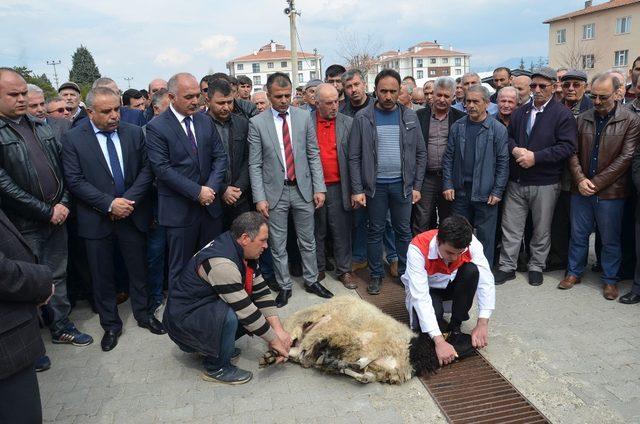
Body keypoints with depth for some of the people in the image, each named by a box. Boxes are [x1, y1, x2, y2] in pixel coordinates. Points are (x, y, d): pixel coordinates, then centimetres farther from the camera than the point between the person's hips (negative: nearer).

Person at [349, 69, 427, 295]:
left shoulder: (409, 117, 3)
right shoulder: (363, 118, -4)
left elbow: (421, 153, 6)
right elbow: (354, 157, -5)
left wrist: (417, 185, 1)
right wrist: (357, 190, -9)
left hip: (402, 184, 2)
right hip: (375, 185, -1)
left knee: (404, 231, 11)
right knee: (375, 231, 9)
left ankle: (405, 273, 27)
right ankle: (376, 275, 24)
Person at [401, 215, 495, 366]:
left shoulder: (471, 243, -27)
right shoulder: (418, 248, -37)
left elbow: (486, 280, -27)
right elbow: (420, 296, -40)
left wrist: (482, 323, -37)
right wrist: (439, 341, -46)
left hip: (451, 286, 3)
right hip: (424, 289, -3)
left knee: (472, 270, -29)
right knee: (421, 325, -33)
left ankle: (455, 325, -11)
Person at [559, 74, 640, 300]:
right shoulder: (582, 119, 5)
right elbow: (573, 152, 5)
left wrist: (596, 183, -13)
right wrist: (580, 179, -10)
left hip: (611, 191, -3)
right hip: (581, 189, 3)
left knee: (610, 239, 9)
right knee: (578, 235, 13)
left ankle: (610, 279, 25)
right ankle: (574, 272, 29)